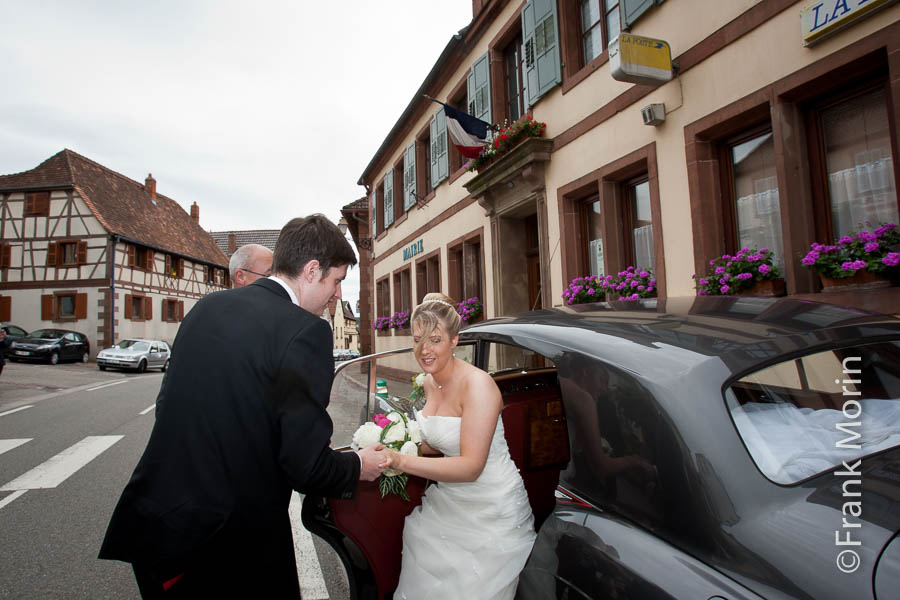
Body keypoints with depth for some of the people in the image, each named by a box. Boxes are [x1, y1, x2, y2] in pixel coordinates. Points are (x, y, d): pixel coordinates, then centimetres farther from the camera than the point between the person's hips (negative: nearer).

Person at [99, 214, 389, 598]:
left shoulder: (207, 307, 2)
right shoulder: (306, 330, -21)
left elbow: (166, 404, 12)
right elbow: (305, 467, -22)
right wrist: (358, 467, -1)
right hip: (231, 540, -6)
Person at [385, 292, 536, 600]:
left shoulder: (477, 384, -25)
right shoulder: (430, 382, 0)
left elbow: (471, 466, -29)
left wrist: (401, 461, -35)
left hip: (490, 512, -7)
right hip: (447, 503, 7)